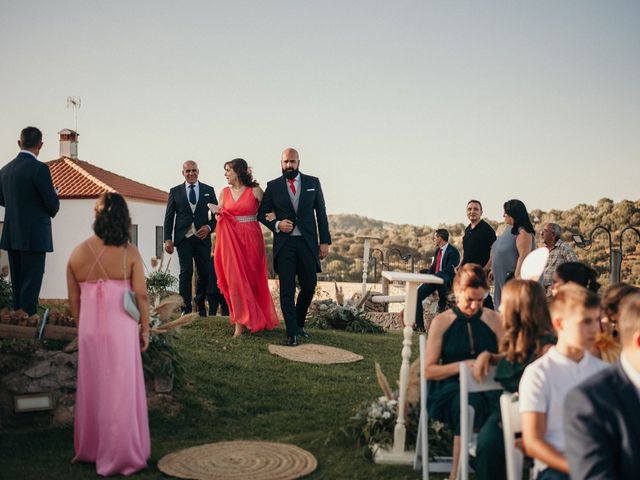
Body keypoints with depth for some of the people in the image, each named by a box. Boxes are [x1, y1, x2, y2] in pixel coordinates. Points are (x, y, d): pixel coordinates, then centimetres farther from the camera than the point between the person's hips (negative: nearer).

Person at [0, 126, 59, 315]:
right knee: (31, 285, -4)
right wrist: (51, 210, 8)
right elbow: (53, 204, -14)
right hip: (34, 237, -7)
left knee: (17, 285, 14)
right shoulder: (39, 168, -15)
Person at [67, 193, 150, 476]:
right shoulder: (129, 252, -10)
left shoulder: (77, 254, -2)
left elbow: (73, 300, 4)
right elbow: (141, 295, -10)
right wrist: (145, 328, 2)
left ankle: (90, 449, 32)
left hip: (89, 329, 3)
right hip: (121, 328, -3)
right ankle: (121, 455, 15)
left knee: (92, 388, 18)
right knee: (120, 390, 6)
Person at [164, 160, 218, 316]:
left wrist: (209, 227, -8)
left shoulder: (208, 190, 9)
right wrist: (168, 239, -3)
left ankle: (200, 304, 26)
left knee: (204, 273, 5)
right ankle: (186, 309, -5)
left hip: (202, 237, 2)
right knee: (186, 272, -9)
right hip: (183, 237, -1)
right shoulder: (175, 191, 7)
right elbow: (169, 217, 6)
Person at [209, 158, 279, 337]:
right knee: (235, 279, -1)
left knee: (253, 279, 4)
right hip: (231, 239, 3)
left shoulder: (255, 190, -4)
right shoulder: (225, 192, 8)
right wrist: (217, 212, -5)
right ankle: (241, 322, 8)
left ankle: (259, 319, 16)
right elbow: (219, 216, 16)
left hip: (251, 239, -3)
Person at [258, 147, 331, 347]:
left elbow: (321, 212, 7)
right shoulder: (273, 186, 4)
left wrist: (325, 241, 1)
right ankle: (292, 332, 1)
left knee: (309, 285, 6)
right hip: (284, 243, -1)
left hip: (308, 242, 2)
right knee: (287, 289, -3)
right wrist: (277, 224, -10)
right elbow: (262, 214, 10)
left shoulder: (313, 182, 6)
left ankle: (299, 323, 28)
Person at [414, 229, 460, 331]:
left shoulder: (453, 251, -9)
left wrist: (433, 275, -24)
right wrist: (427, 273, -1)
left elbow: (449, 270, -18)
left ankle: (442, 305, -19)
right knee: (417, 295, -9)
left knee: (438, 276, -43)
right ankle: (419, 325, -6)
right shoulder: (437, 251, 17)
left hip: (447, 281, -8)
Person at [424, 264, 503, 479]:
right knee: (468, 401, -39)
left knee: (501, 402, -35)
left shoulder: (492, 319, 13)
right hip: (451, 388, -2)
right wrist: (460, 366, -12)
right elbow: (429, 371, 5)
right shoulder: (441, 322, 7)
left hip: (487, 386, 2)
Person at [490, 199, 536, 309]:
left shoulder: (523, 232, -16)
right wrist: (494, 270, 21)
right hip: (503, 278, 9)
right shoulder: (510, 229, 13)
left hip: (514, 278, -9)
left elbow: (523, 257, -23)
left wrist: (517, 277, -27)